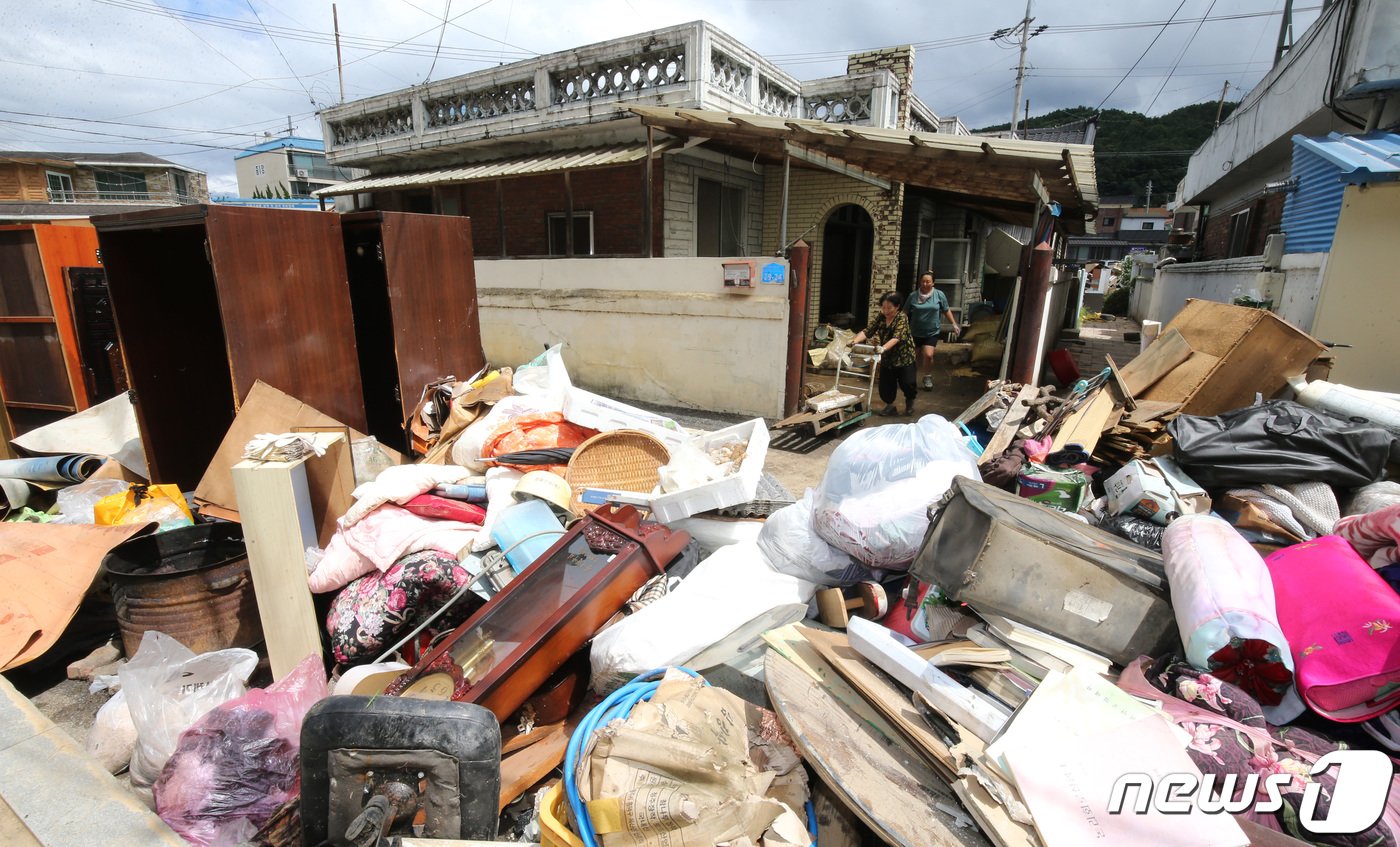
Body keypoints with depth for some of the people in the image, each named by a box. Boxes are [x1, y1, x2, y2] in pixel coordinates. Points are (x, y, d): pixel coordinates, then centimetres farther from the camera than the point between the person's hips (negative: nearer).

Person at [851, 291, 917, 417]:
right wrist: (855, 340, -32)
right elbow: (867, 331, -12)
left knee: (907, 383, -7)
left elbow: (896, 337, -32)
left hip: (904, 356, -4)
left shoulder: (902, 318, -18)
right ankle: (890, 405, 24)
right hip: (887, 357, 4)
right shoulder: (880, 317, -3)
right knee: (885, 383, 2)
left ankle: (909, 400, 24)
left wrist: (883, 348, -50)